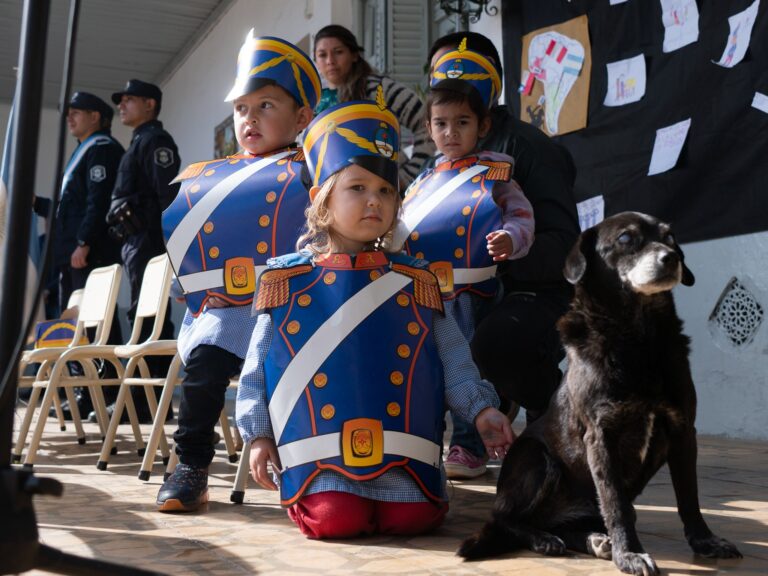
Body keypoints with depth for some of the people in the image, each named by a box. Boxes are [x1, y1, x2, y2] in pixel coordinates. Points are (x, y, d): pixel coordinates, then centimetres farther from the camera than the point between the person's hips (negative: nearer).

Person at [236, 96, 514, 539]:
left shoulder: (415, 281, 7)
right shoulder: (287, 280, 4)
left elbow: (452, 359, 8)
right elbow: (259, 365, 8)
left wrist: (480, 408, -5)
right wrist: (259, 434, 5)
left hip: (401, 448, 1)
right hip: (321, 448, -1)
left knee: (413, 517, -17)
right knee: (335, 518, -21)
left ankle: (388, 486, 16)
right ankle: (307, 491, 13)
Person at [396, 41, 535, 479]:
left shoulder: (494, 174, 1)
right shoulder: (426, 179, 17)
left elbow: (522, 217, -6)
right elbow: (400, 225, 24)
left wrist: (509, 238, -26)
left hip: (468, 291, -5)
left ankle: (469, 449, 11)